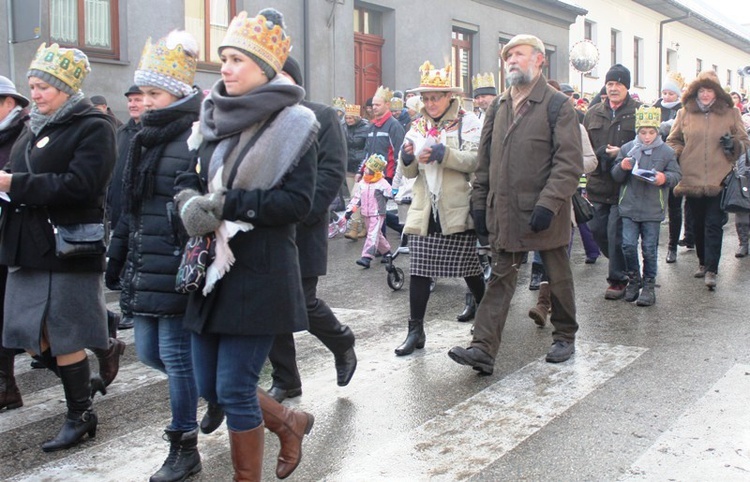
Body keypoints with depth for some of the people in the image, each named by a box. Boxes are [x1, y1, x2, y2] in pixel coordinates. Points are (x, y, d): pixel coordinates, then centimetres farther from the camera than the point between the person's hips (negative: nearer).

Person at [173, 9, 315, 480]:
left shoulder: (293, 124, -8)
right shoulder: (217, 117, 9)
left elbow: (297, 202, -15)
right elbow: (192, 177, 11)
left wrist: (225, 204, -20)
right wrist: (190, 199, -13)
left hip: (260, 276, -7)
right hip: (215, 270, 7)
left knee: (234, 390, -2)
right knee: (210, 385, 13)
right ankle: (290, 423, 38)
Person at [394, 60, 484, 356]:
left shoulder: (467, 122, 0)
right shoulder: (419, 125, 14)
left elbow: (476, 161, -14)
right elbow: (409, 173, 13)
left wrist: (444, 153, -24)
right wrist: (407, 157, -9)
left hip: (457, 210, -4)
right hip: (425, 210, 4)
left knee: (469, 268, 6)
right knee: (418, 270, 0)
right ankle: (415, 331, 8)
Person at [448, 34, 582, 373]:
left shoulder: (557, 104, -6)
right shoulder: (498, 106, 12)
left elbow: (570, 162, -13)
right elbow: (485, 158, 15)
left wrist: (548, 203, -21)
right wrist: (480, 201, 8)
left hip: (545, 214, -4)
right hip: (504, 212, 4)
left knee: (558, 277, 12)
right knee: (500, 279, 3)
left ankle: (565, 336, 31)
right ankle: (483, 349, 1)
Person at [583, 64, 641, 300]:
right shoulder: (593, 113, 12)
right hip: (598, 184, 5)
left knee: (616, 232, -6)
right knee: (597, 230, 10)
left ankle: (617, 279, 9)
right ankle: (622, 269, 32)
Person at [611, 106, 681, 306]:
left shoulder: (666, 152, 3)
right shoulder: (627, 148, 4)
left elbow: (677, 175, 4)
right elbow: (616, 176, 6)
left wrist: (665, 178, -16)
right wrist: (622, 167, -15)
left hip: (653, 209, -1)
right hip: (629, 207, 1)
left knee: (649, 248, 4)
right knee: (628, 245, -3)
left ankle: (649, 284, 17)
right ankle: (634, 279, 17)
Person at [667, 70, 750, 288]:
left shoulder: (730, 113, 5)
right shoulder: (685, 113, 7)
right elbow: (672, 141, 17)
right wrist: (679, 154, -2)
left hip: (719, 181, -2)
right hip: (692, 180, 2)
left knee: (714, 225, -6)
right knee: (698, 225, 13)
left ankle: (711, 270, -6)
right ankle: (703, 262, 28)